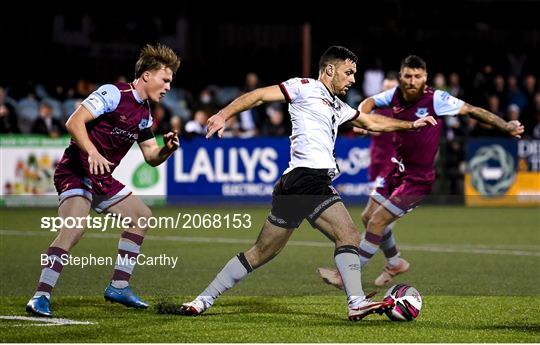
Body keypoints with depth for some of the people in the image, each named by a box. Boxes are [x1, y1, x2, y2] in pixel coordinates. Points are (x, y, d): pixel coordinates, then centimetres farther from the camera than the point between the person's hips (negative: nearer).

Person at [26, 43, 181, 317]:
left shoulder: (145, 114, 12)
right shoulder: (113, 93, -14)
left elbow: (151, 158, 17)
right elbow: (74, 122, -23)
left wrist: (167, 149, -5)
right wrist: (92, 152, -37)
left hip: (102, 179, 10)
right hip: (76, 172, -10)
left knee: (141, 216, 15)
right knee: (74, 228, -30)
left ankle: (118, 287, 20)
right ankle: (40, 297, -28)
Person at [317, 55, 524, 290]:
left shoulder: (435, 99, -19)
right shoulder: (395, 95, -3)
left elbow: (472, 110, -13)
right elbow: (370, 102, 13)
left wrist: (506, 126, -21)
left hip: (418, 178, -7)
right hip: (397, 170, 7)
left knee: (377, 222, -10)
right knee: (368, 217, 14)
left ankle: (347, 276, 1)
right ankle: (395, 263, 37)